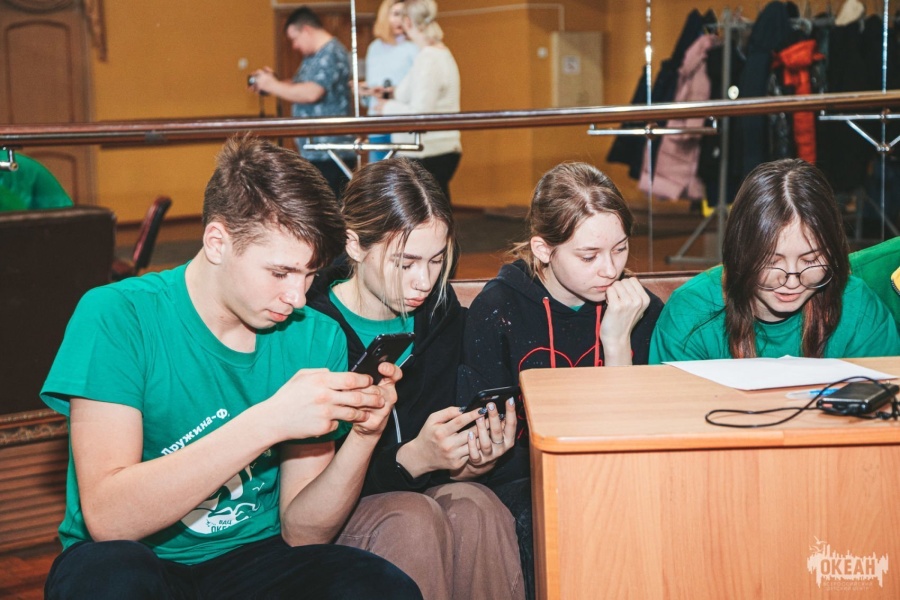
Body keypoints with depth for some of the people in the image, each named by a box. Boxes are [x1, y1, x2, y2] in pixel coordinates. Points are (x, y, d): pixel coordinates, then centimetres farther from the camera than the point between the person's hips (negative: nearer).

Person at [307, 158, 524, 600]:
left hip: (414, 490, 5)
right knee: (413, 518, -34)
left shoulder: (440, 312, 2)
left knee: (474, 505, -28)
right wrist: (411, 459, -29)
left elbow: (434, 436, 7)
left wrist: (465, 458, -15)